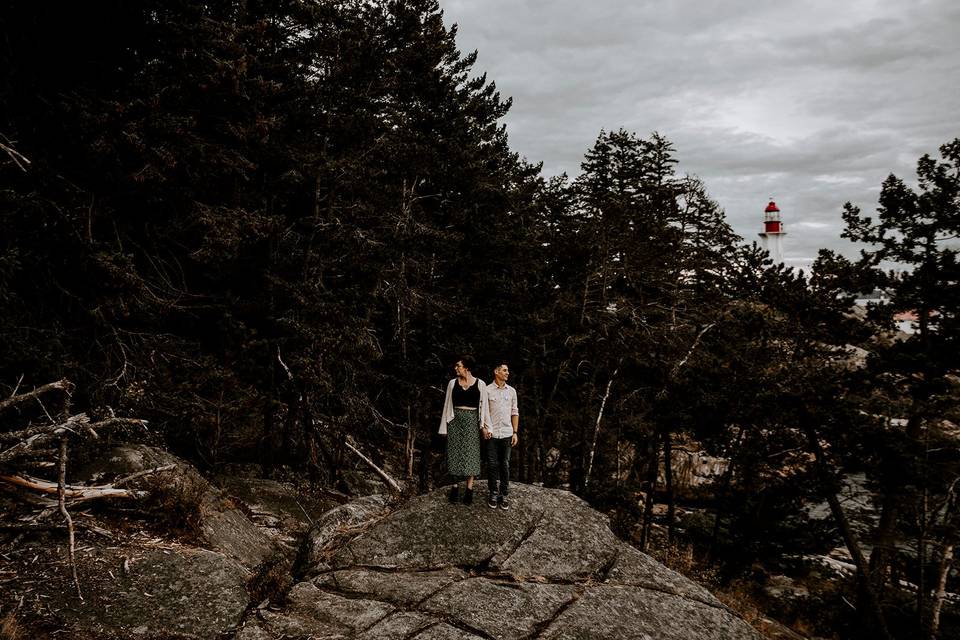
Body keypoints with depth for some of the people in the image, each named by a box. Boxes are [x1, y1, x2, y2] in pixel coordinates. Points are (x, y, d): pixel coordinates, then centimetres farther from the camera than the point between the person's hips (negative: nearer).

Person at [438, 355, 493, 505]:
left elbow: (484, 406, 0)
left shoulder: (480, 384, -3)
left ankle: (469, 489, 7)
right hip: (455, 420, 2)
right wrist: (445, 425, 7)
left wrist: (485, 426, -4)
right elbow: (447, 404, 8)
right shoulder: (452, 383, 3)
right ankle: (455, 486, 14)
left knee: (470, 453, 0)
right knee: (455, 452, 4)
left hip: (472, 420, -2)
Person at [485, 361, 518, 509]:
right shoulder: (487, 390, -1)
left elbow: (515, 412, 11)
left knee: (505, 465, 6)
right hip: (492, 434, -3)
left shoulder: (512, 391, 9)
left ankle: (504, 495, 14)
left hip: (507, 434, 3)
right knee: (492, 465, 2)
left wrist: (515, 432, 6)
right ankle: (493, 494, 13)